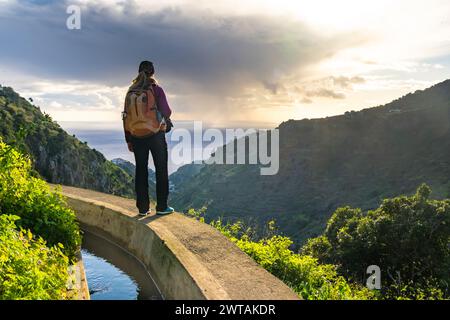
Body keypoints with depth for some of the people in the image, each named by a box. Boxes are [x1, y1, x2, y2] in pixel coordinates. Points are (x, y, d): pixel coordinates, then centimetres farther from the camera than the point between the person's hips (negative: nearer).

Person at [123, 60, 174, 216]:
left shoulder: (131, 91, 3)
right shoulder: (157, 89, -8)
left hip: (137, 136, 3)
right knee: (161, 170, 6)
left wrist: (128, 139, 10)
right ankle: (162, 206, 8)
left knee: (141, 170, 9)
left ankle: (143, 207, 11)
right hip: (156, 134, -3)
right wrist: (167, 118, 13)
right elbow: (166, 112, -11)